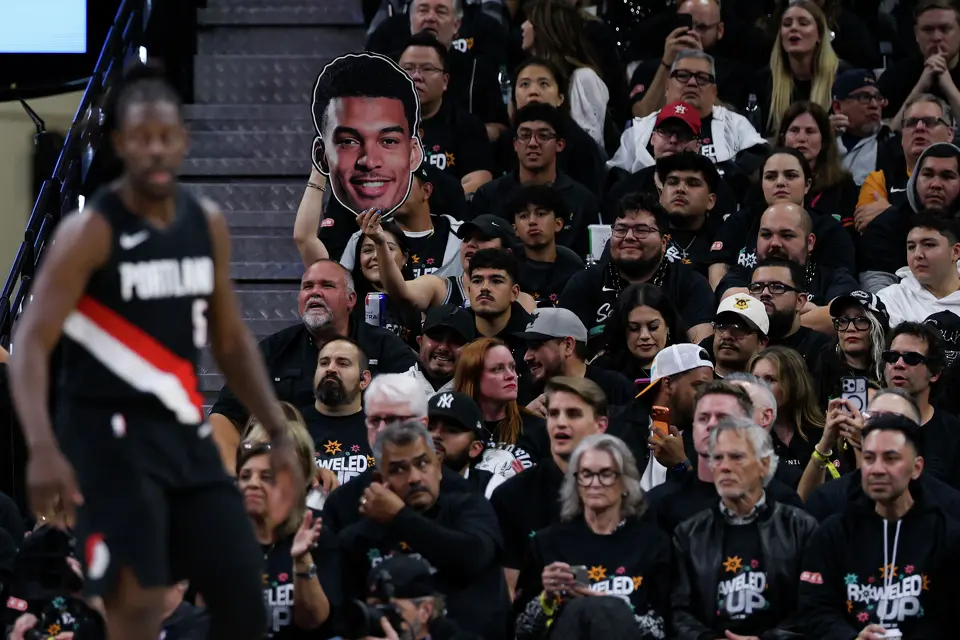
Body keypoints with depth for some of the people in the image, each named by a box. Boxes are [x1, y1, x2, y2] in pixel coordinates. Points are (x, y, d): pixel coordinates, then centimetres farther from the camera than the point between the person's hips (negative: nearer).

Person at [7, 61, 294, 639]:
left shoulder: (209, 225, 7)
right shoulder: (89, 232, -13)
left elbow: (231, 339, 18)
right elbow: (32, 345, -18)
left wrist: (278, 433, 11)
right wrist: (43, 448, -32)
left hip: (186, 432, 6)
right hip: (111, 434, -6)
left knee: (243, 593, 5)